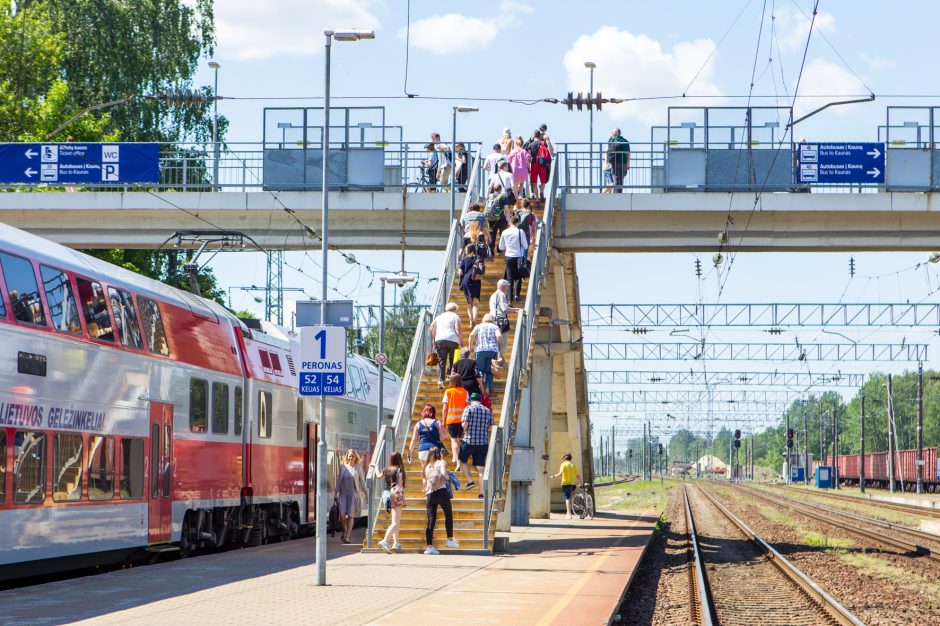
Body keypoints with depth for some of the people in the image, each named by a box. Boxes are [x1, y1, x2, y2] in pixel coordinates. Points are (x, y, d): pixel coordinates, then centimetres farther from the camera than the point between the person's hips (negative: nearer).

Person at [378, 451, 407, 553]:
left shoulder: (386, 469, 7)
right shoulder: (399, 469, -10)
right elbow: (400, 484, -15)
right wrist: (403, 499, -13)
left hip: (386, 494, 7)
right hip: (396, 495, -7)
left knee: (396, 521, 21)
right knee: (395, 522, -10)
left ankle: (396, 543, 23)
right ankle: (385, 541, -28)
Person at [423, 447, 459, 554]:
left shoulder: (428, 466, 20)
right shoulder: (441, 462, 6)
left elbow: (425, 482, 16)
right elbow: (443, 472, -14)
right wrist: (448, 478, 3)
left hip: (430, 495, 4)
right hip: (441, 492, -4)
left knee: (431, 521, 1)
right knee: (448, 515, 15)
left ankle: (429, 546, -5)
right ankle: (450, 540, 11)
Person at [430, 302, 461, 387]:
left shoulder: (439, 317, 21)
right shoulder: (455, 316, 7)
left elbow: (432, 326, 13)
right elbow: (457, 329, -5)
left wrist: (434, 338, 18)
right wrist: (461, 339, 4)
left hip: (440, 340, 3)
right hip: (453, 340, -3)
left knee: (441, 361, -1)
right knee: (453, 360, 13)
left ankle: (440, 380, -13)